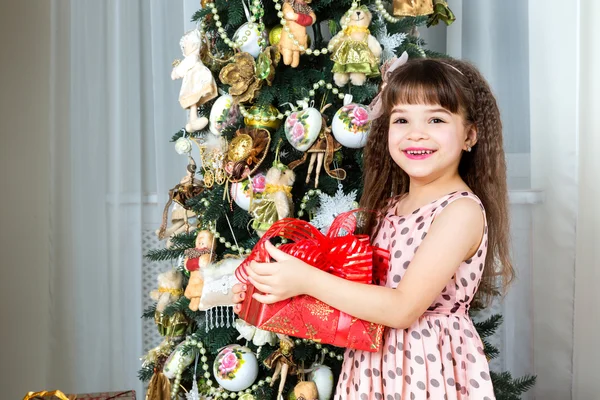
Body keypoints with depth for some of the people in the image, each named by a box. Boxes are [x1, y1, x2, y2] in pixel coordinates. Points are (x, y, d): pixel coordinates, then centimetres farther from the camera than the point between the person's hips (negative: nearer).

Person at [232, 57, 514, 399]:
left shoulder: (462, 210, -18)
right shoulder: (390, 205, 4)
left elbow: (403, 309, -23)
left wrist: (305, 280, -23)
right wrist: (276, 291, -2)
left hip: (430, 372, -6)